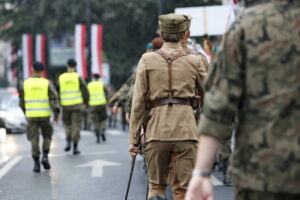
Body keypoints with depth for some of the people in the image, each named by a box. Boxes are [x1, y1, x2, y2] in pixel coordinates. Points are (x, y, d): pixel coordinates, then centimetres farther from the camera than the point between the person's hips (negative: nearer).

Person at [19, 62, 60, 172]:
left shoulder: (25, 83, 2)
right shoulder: (47, 83, -3)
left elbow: (22, 101, 8)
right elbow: (54, 99, -11)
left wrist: (26, 112, 25)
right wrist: (56, 113, -4)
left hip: (31, 116, 1)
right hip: (44, 115, -1)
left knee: (34, 139, 4)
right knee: (47, 136, 17)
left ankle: (36, 163, -4)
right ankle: (45, 157, -2)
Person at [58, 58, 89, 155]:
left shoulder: (61, 78, 1)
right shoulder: (78, 77, -5)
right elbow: (85, 91, -9)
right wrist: (86, 103, 4)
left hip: (65, 105, 2)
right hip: (77, 105, -2)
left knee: (67, 124, 20)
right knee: (76, 125, 4)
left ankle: (68, 142, 2)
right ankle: (75, 148, 4)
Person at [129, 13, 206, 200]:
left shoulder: (147, 60, 4)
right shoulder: (194, 61, 6)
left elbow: (138, 102, 1)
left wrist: (134, 139, 5)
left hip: (157, 130, 0)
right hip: (186, 129, 0)